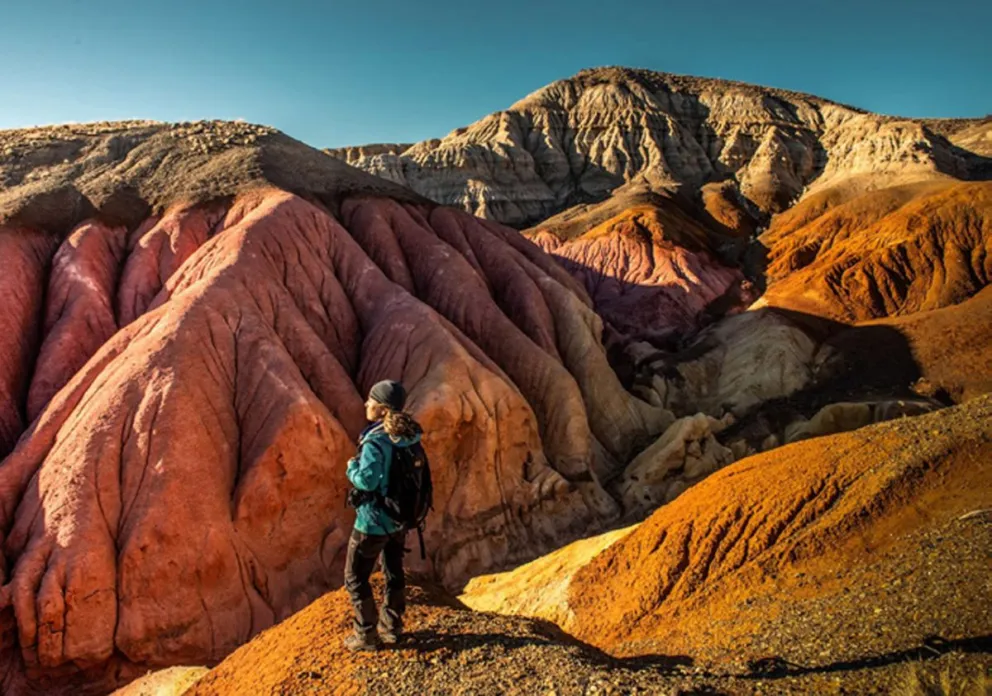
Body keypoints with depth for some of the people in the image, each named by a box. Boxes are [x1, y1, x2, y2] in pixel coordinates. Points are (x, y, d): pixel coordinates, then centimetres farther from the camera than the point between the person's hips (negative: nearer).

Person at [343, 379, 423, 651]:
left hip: (374, 520, -8)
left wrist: (351, 466, -13)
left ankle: (367, 635, 19)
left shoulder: (376, 441, -27)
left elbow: (367, 480, -31)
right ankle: (391, 626, 37)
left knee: (355, 577, 11)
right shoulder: (408, 437, -3)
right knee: (394, 572, 22)